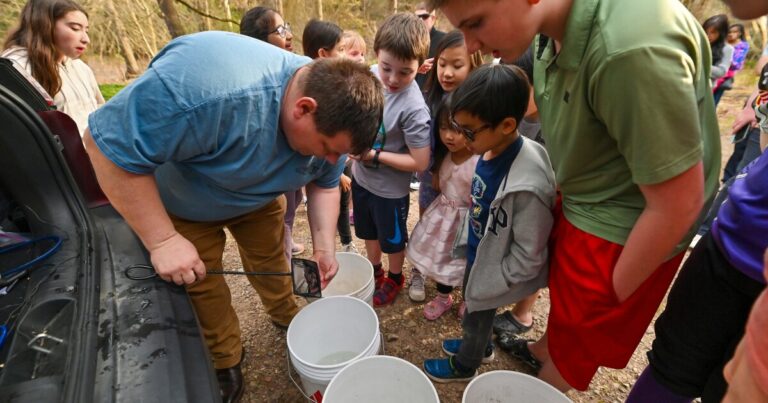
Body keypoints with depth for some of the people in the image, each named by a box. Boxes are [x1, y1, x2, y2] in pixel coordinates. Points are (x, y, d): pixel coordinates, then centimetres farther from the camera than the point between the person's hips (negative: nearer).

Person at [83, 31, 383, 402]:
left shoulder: (330, 114, -21)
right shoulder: (208, 88, -45)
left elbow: (324, 185, -6)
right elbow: (108, 143, -34)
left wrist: (324, 245, -17)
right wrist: (162, 239, -32)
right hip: (183, 203, -3)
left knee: (271, 260, 15)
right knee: (201, 282, 8)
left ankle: (286, 316, 44)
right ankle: (226, 360, 32)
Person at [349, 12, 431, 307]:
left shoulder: (413, 108, -30)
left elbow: (419, 162, -27)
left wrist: (374, 155, -25)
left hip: (389, 189, -6)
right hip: (361, 176, 7)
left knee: (392, 239, 19)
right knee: (368, 231, 27)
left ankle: (395, 279, 47)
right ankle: (375, 271, 53)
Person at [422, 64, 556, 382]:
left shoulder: (527, 185, -38)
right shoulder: (490, 148, -14)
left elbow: (528, 255, -26)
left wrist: (491, 284, -15)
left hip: (491, 267, -7)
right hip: (476, 254, 7)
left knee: (477, 317, 21)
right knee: (472, 310, 30)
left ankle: (465, 365, 52)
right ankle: (479, 347, 61)